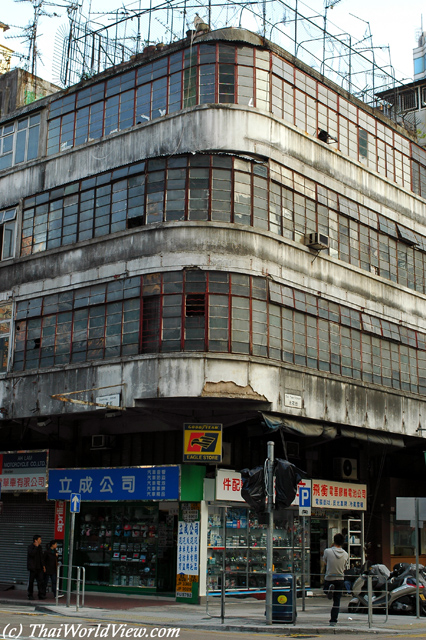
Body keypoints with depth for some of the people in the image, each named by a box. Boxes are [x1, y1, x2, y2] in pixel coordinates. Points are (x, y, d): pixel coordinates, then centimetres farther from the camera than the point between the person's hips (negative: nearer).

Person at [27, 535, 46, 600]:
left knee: (41, 581, -2)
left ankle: (41, 595, -2)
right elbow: (31, 554, -26)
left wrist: (43, 565, 15)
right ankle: (30, 595, 12)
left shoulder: (39, 547, 14)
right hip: (33, 568, -6)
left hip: (39, 568, 6)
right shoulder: (31, 547, -7)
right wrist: (36, 547, -21)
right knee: (31, 581, 2)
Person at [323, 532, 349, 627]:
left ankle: (329, 590, -7)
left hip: (328, 578, -1)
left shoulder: (328, 551, -12)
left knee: (325, 591, 28)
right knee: (337, 601, 9)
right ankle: (333, 621, 3)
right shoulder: (345, 554, -5)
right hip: (340, 579, 2)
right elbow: (344, 568, 7)